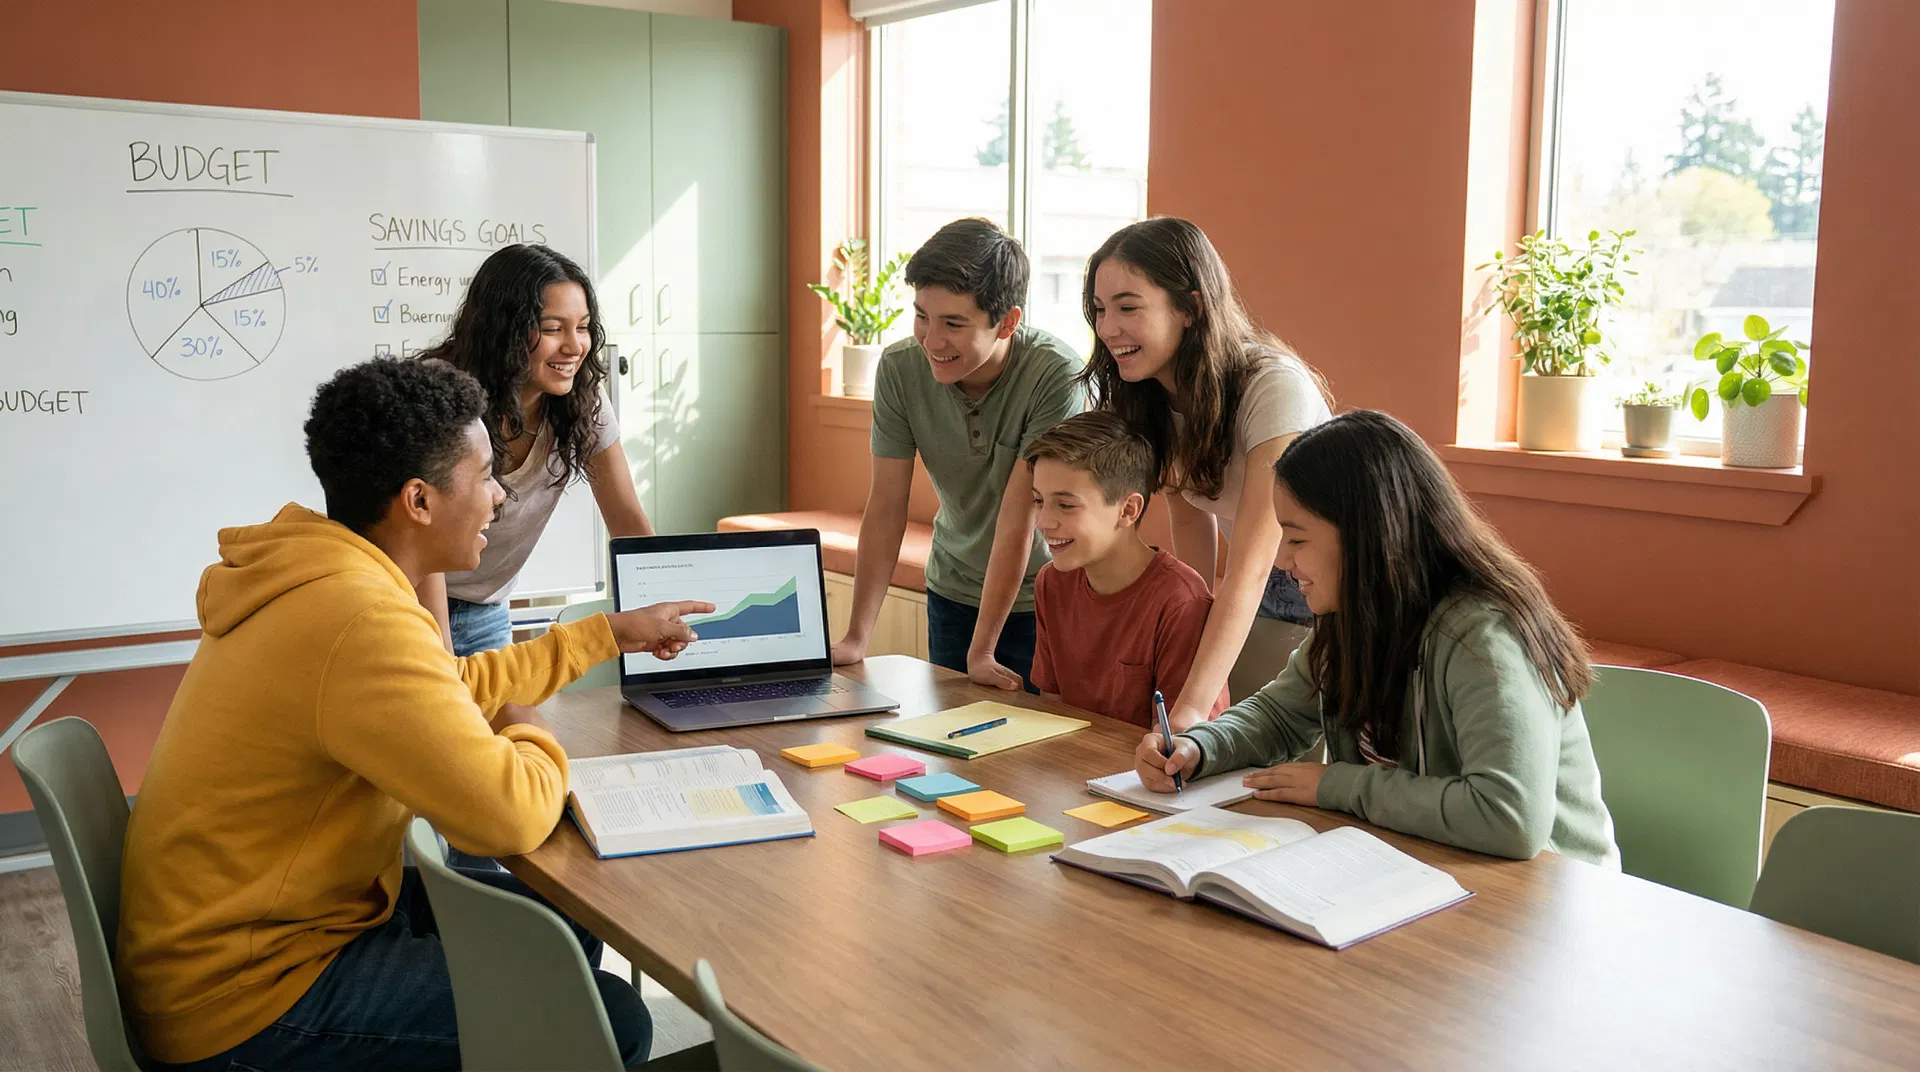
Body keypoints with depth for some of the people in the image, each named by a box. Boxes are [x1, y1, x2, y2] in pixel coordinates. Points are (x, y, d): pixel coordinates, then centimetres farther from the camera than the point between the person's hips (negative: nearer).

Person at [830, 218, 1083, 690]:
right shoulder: (900, 368, -14)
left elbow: (1018, 520, -25)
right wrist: (856, 638, -14)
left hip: (1041, 597, -3)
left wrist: (981, 651, -22)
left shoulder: (1056, 375, -27)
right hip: (952, 591, 4)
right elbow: (886, 508, -11)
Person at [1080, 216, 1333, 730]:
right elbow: (1190, 515, -3)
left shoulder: (1276, 389, -31)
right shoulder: (1150, 396, -9)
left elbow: (1247, 573, -37)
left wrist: (1191, 709, -45)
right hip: (1267, 589, 5)